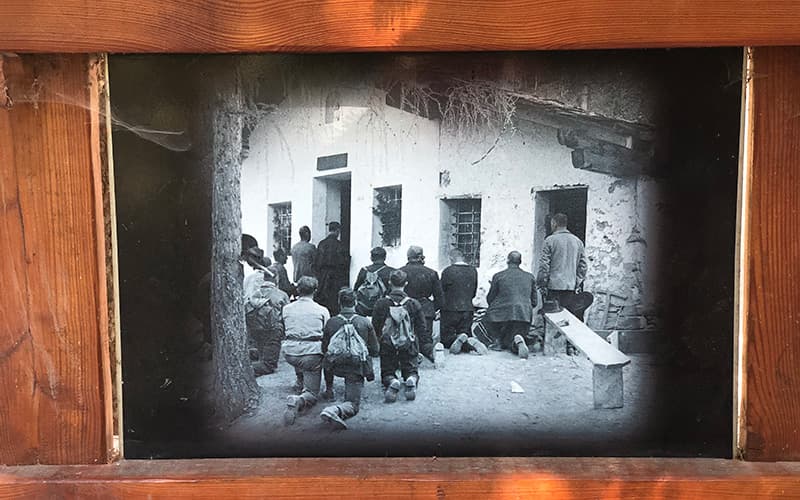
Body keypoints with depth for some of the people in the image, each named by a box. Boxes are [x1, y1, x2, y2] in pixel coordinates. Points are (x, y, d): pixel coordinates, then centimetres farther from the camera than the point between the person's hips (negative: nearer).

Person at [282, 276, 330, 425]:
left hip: (289, 353, 3)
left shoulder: (286, 308, 7)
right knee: (311, 393, 4)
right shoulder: (322, 310, 0)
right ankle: (299, 401, -27)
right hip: (312, 353, -3)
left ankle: (300, 380, 45)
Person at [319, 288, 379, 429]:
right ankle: (335, 410, -32)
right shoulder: (365, 322, 0)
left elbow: (324, 349, 11)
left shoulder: (330, 322, 1)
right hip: (357, 368, -2)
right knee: (352, 404, -2)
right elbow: (375, 351, 5)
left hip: (334, 366, 2)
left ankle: (329, 390, 35)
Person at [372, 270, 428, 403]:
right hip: (409, 346, 1)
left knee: (387, 372, 16)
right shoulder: (414, 304, -6)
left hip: (387, 346, 0)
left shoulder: (381, 304, -10)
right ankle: (411, 380, -17)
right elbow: (422, 329, 0)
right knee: (411, 371, 19)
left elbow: (374, 327, -3)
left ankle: (391, 382, -19)